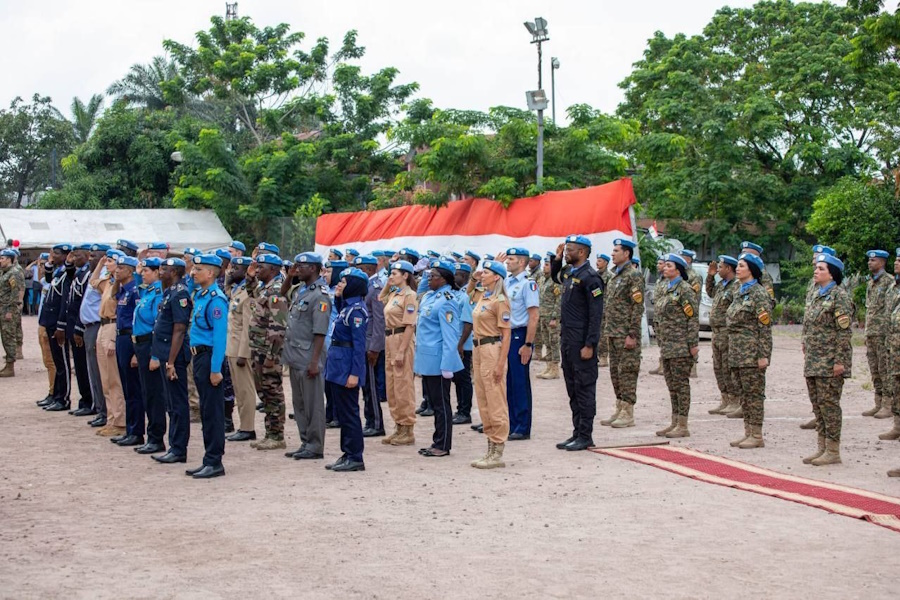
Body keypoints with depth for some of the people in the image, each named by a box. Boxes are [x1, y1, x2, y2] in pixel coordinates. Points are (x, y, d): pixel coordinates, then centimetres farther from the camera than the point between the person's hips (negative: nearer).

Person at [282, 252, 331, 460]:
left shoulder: (320, 295, -15)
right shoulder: (300, 290, 11)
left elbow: (320, 332, -19)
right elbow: (284, 292, 35)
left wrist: (314, 361, -22)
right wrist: (290, 276, 16)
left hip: (308, 359, -9)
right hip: (295, 357, 9)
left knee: (313, 404, -1)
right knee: (299, 404, 14)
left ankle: (315, 447, 5)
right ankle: (306, 443, 22)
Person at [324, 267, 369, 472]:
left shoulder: (356, 310, -16)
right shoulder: (346, 306, 12)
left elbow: (359, 344, -20)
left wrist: (355, 373, -22)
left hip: (347, 367, -10)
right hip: (338, 365, 10)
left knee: (349, 413, -3)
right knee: (342, 412, 14)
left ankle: (355, 458, 3)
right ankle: (348, 454, 21)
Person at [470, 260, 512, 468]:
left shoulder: (500, 301, -12)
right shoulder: (483, 297, 12)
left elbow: (506, 334, -14)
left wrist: (500, 364, -19)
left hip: (492, 349, -9)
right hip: (478, 349, 9)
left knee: (496, 401, -5)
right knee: (483, 401, 12)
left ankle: (498, 453, -2)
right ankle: (491, 449, 19)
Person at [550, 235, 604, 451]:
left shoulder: (590, 277, -14)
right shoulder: (568, 273, 12)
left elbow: (596, 315, -17)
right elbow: (554, 276, 38)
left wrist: (589, 345, -21)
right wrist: (557, 259, 18)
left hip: (581, 342, -9)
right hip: (567, 339, 9)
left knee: (584, 388, -3)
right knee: (572, 388, 13)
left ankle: (586, 436, 2)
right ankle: (577, 432, 19)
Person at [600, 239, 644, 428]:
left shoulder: (634, 275, -11)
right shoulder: (614, 275, 16)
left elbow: (637, 307, -16)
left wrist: (632, 335, -20)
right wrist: (607, 331, 17)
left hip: (626, 334, -9)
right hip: (613, 333, 9)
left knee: (627, 371, -5)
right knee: (615, 371, 12)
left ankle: (628, 414, -2)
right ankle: (619, 410, 18)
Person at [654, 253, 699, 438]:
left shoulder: (685, 289, -10)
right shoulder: (667, 290, 17)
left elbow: (693, 318, -13)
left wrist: (693, 343, -16)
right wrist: (660, 341, 19)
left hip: (680, 345, -9)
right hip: (667, 345, 9)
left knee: (681, 383, -5)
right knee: (672, 385, 12)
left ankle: (683, 426, -1)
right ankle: (675, 422, 18)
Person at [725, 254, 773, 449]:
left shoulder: (758, 293, -10)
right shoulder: (738, 292, 16)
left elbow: (765, 326, -14)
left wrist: (763, 355, -18)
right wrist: (731, 350, 20)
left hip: (751, 351, -9)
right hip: (737, 351, 9)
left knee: (754, 392, -4)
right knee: (742, 393, 11)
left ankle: (757, 436, 0)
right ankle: (748, 432, 17)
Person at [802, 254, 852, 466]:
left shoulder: (839, 296, -10)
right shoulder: (816, 296, 15)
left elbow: (844, 332, -15)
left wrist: (839, 361, -18)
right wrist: (806, 354, 17)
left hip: (829, 361, -9)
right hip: (813, 361, 9)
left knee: (828, 403, -6)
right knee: (817, 404, 10)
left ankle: (833, 451, 0)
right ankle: (822, 448, 17)